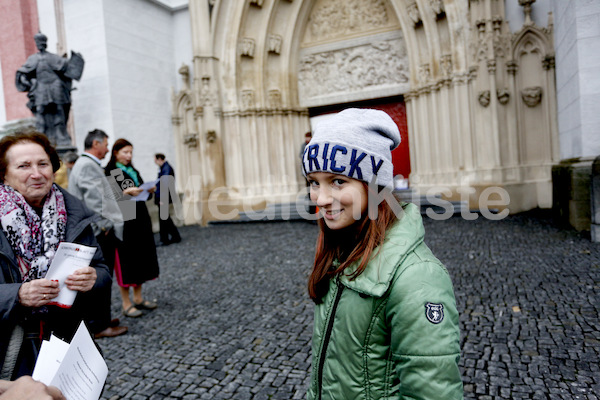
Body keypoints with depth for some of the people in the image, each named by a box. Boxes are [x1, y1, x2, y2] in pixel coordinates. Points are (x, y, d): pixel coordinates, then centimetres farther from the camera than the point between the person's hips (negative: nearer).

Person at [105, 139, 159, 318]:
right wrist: (126, 192, -23)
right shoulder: (109, 172, -4)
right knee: (125, 258, -3)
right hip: (122, 220, -7)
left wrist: (148, 190, 0)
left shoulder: (133, 171, 16)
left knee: (141, 255, 11)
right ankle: (126, 304, 7)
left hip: (140, 218, 7)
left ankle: (138, 298, 23)